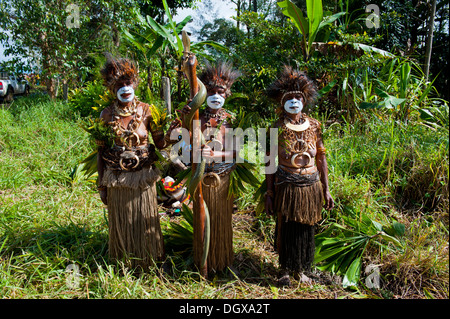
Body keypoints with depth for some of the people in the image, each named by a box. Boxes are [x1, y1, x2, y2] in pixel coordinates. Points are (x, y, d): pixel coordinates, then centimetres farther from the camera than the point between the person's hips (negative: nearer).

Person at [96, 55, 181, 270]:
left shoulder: (146, 111, -5)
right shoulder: (107, 115, -4)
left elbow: (160, 143, -3)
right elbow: (101, 151, 2)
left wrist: (170, 135, -26)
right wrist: (101, 185, 3)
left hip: (142, 177, 0)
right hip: (116, 179, 1)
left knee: (144, 221, 11)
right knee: (121, 223, 13)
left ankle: (147, 262, 33)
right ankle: (124, 264, 34)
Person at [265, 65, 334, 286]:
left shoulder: (314, 126, 4)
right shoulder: (277, 129, -4)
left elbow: (321, 159, 6)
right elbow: (270, 163, -3)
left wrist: (326, 189, 4)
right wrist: (269, 194, -5)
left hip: (311, 186, 3)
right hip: (286, 187, -2)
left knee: (306, 229, 11)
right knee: (286, 229, 6)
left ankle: (302, 269, 29)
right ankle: (285, 270, 25)